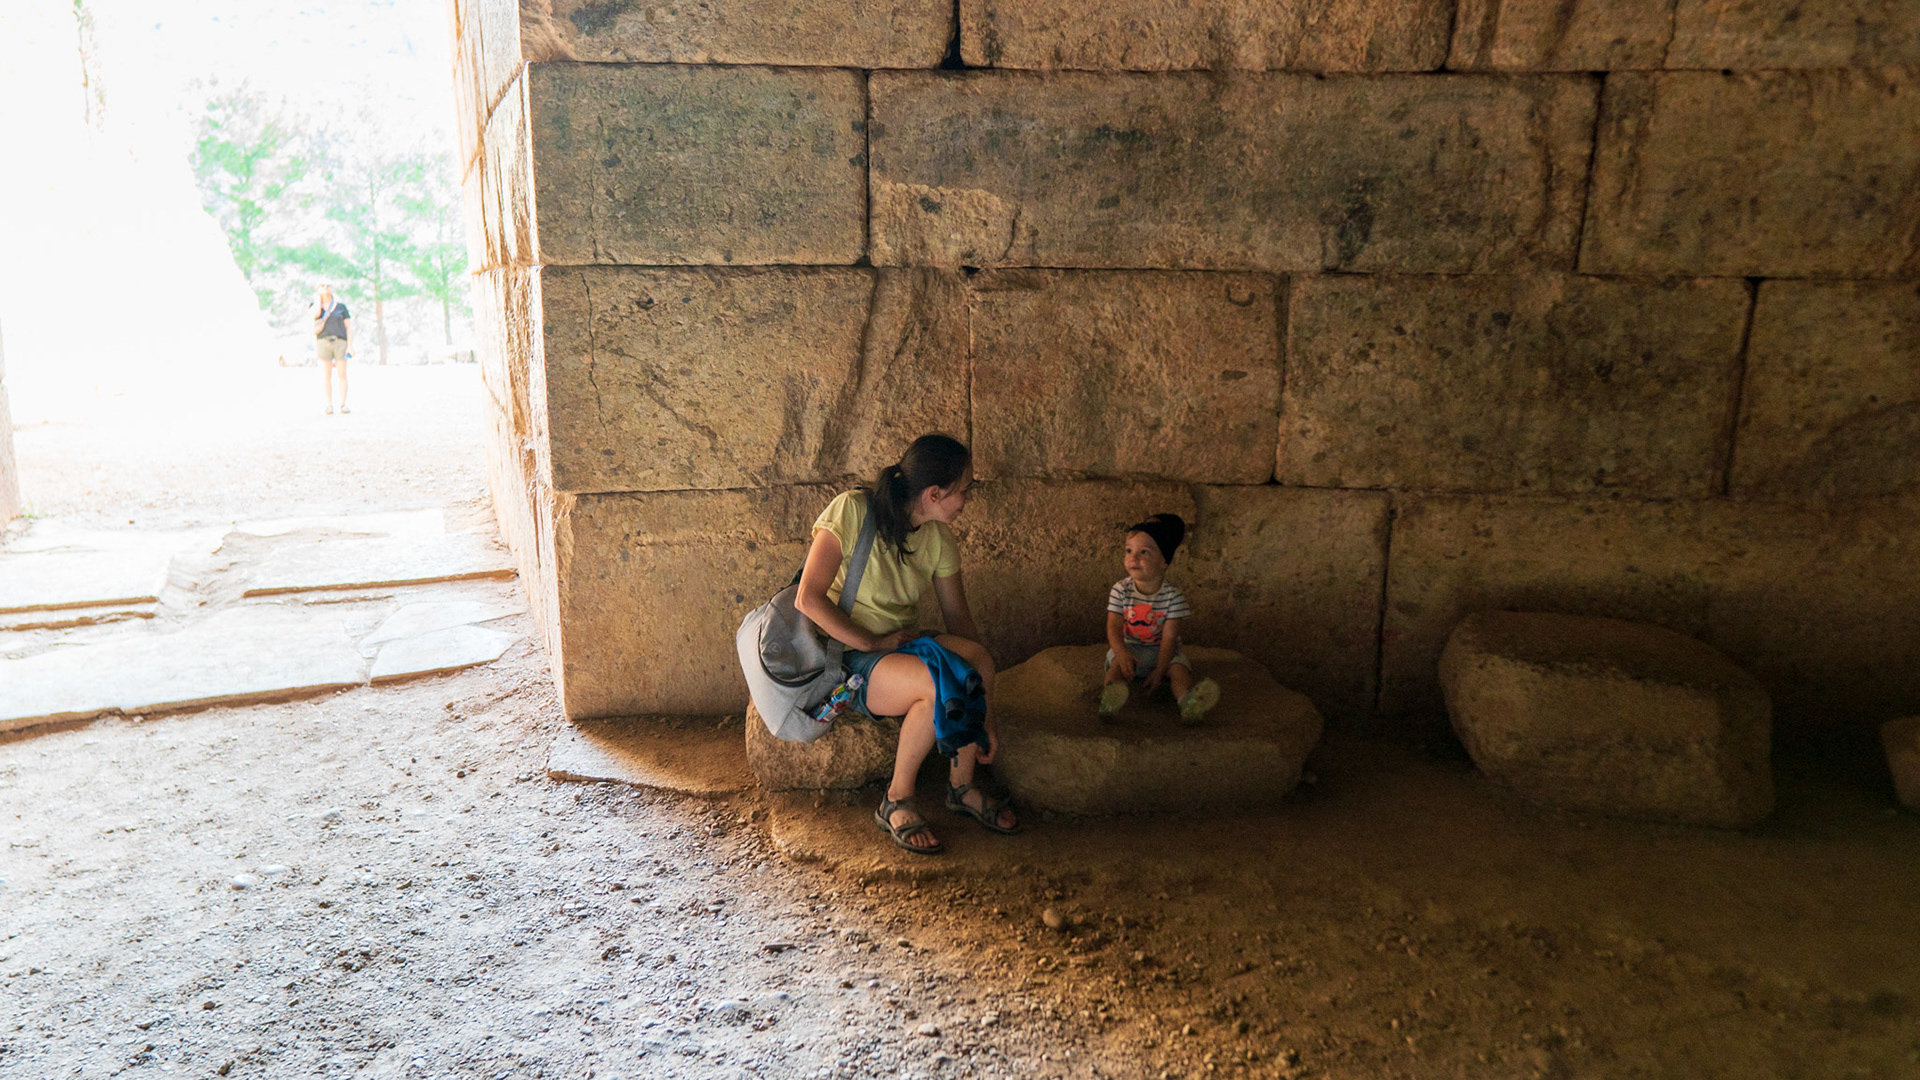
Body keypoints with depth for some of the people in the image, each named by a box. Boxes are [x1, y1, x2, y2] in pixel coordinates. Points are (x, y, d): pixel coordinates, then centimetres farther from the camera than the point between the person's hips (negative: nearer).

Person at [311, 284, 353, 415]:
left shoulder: (341, 307, 9)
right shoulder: (316, 307, 12)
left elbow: (349, 327, 5)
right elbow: (316, 314, -12)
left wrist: (350, 346, -6)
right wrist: (318, 299, 5)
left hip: (340, 342, -1)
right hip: (323, 342, 1)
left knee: (342, 374, -4)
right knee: (327, 376, -2)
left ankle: (343, 404, 0)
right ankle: (329, 405, 0)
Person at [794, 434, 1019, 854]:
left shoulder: (939, 538, 1)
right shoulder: (853, 510, -17)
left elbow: (958, 616, 1)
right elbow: (808, 599, -20)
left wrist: (983, 712, -2)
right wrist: (872, 643, -23)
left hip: (902, 646, 6)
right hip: (842, 656, -6)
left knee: (975, 656, -25)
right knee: (936, 682, -33)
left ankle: (962, 785, -8)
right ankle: (896, 802, -13)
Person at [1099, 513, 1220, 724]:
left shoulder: (1173, 595, -13)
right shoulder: (1120, 590, -8)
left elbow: (1169, 637, -16)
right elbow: (1114, 627, -10)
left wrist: (1159, 671, -24)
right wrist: (1122, 653, -30)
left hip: (1162, 651, 0)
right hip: (1128, 647, 0)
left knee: (1179, 668, -26)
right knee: (1118, 665, -29)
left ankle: (1188, 702, -52)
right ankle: (1111, 697, -55)